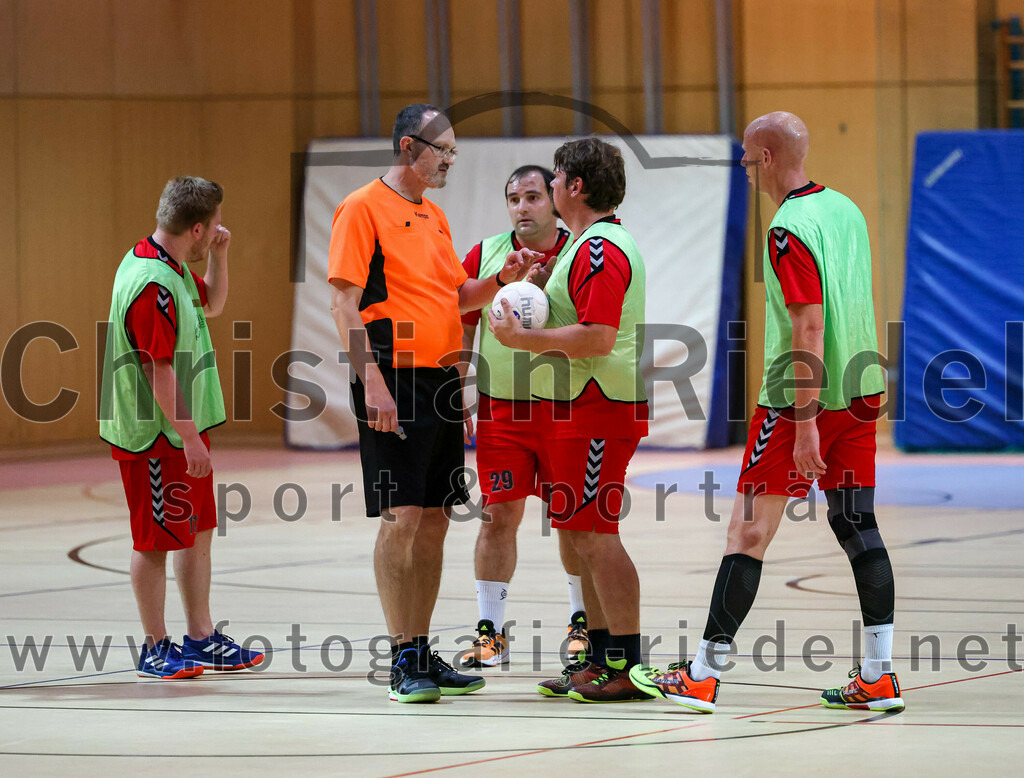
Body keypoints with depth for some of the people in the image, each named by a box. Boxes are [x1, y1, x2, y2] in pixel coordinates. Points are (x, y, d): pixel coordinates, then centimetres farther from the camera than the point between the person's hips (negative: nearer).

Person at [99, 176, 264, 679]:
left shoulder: (174, 266, 8)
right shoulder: (152, 284, -23)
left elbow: (211, 304, 28)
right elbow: (159, 370, -24)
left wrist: (219, 256, 10)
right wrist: (189, 437, -21)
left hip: (184, 428, 10)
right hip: (156, 435, -10)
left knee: (198, 531, 15)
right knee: (155, 541, 0)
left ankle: (200, 638, 23)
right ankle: (156, 650, 9)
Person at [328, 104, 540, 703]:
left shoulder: (434, 216, 18)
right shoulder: (363, 209, -7)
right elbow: (345, 302, -13)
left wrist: (501, 278, 4)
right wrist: (373, 381, -20)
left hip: (443, 382, 8)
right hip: (395, 383, -8)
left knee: (434, 520, 9)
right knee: (401, 517, -9)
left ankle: (424, 654, 15)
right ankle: (403, 661, -5)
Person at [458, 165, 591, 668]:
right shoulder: (484, 257, 2)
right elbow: (462, 329, 8)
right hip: (500, 408, 1)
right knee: (498, 516, -1)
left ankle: (582, 619, 24)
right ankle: (490, 631, 5)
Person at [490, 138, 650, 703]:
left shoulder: (600, 250, -16)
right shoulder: (592, 245, 19)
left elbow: (598, 338, -24)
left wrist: (522, 338, -18)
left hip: (595, 413, -11)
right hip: (578, 412, 11)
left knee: (593, 535, -9)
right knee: (585, 537, 14)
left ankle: (627, 666, -7)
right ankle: (600, 660, 19)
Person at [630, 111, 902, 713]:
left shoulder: (790, 230, -15)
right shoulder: (846, 209, 11)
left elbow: (809, 329, -21)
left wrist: (805, 423, -22)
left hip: (800, 396, -8)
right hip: (861, 392, 8)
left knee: (749, 529, -4)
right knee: (858, 526, 7)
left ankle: (702, 676, -2)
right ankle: (879, 676, 3)